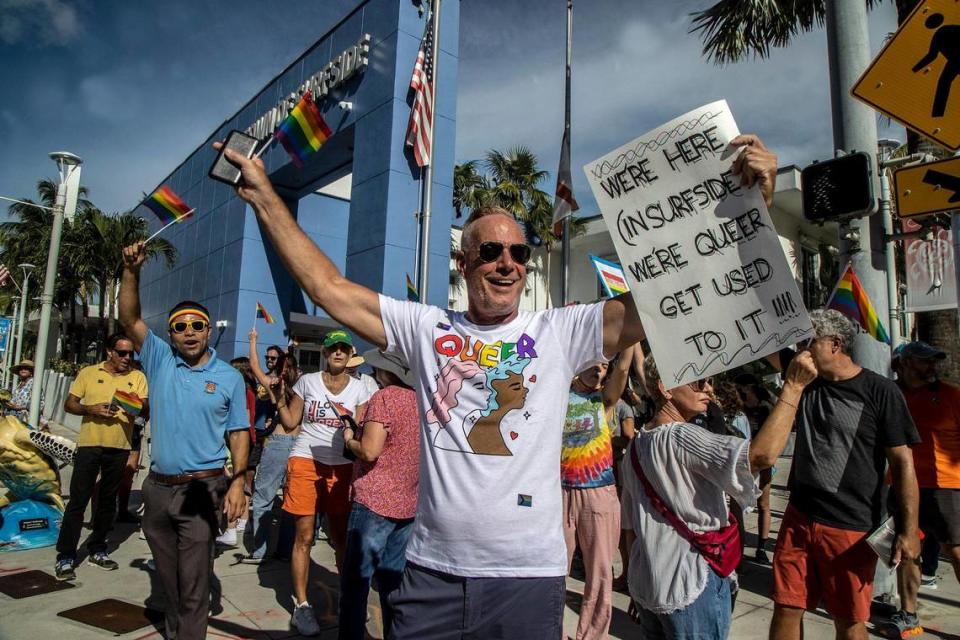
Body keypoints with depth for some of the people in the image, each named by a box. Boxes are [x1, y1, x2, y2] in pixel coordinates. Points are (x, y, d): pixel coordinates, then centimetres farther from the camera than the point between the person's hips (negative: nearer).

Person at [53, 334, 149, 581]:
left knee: (108, 500, 12)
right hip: (89, 444, -2)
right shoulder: (88, 373, 3)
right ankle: (65, 556, 8)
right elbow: (69, 404, 4)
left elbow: (146, 406, -5)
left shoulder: (137, 377, 4)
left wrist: (138, 407, -28)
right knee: (78, 500, -1)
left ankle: (97, 550, 25)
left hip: (120, 447, 2)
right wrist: (91, 409, -14)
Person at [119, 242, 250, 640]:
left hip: (202, 489, -3)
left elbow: (238, 434, 0)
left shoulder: (229, 377, -2)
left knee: (193, 581, 0)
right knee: (167, 575, 19)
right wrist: (131, 271, -18)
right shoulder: (160, 361, 4)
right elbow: (129, 319, -6)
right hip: (158, 487, 4)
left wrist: (238, 481, -10)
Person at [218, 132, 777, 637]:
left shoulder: (561, 333, -2)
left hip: (529, 575, 0)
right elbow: (328, 287, 1)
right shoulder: (427, 329, 2)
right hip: (432, 571, 1)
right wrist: (264, 196, -1)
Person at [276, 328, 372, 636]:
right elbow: (290, 423, 5)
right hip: (305, 461, -1)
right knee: (304, 536, 1)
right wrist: (279, 399, -6)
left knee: (342, 537, 3)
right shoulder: (307, 381, 3)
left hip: (341, 466, 1)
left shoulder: (359, 388, 5)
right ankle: (301, 604, 14)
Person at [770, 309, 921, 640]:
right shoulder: (806, 381, 5)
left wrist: (909, 530, -10)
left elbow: (902, 462, -9)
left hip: (852, 528, -4)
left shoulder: (880, 391, -9)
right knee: (786, 609, 9)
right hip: (799, 518, 4)